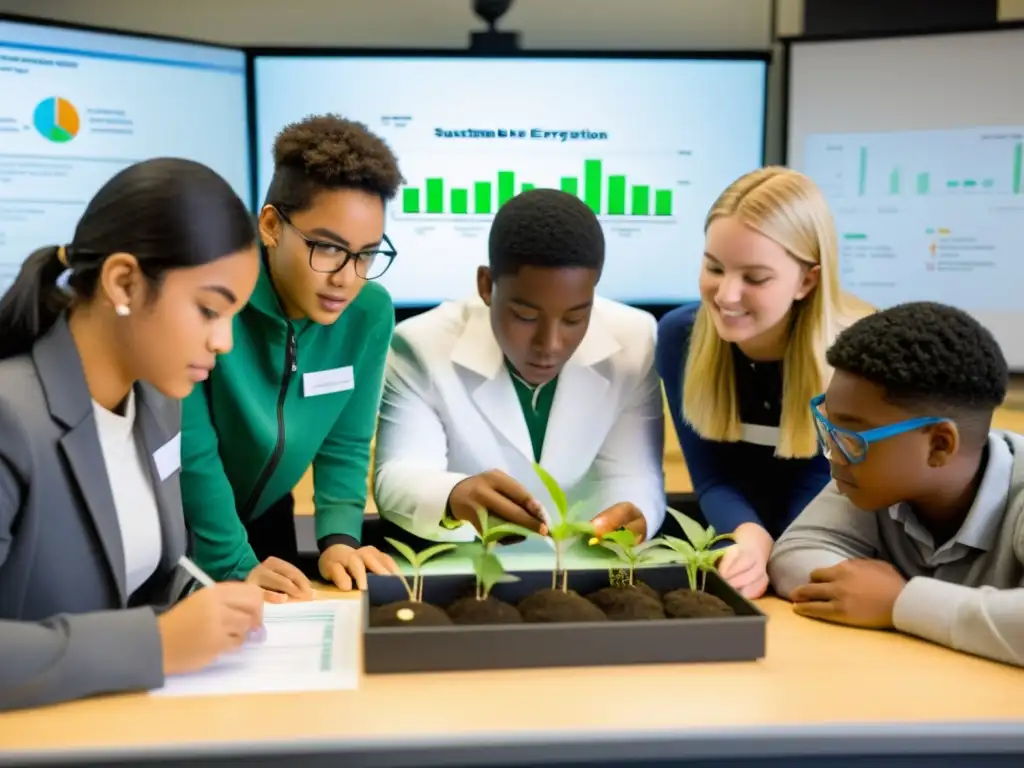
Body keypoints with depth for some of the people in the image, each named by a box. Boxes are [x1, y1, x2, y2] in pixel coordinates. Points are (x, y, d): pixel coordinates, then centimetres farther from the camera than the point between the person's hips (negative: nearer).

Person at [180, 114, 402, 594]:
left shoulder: (370, 314, -11)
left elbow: (344, 445, -3)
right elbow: (190, 451, -23)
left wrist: (338, 539, -16)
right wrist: (235, 568, -25)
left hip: (265, 520, 4)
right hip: (169, 528, -3)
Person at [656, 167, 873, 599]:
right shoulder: (680, 336, -11)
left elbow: (815, 498, -19)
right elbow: (713, 479, -10)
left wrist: (765, 551, -39)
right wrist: (749, 538, -31)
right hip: (729, 545, 3)